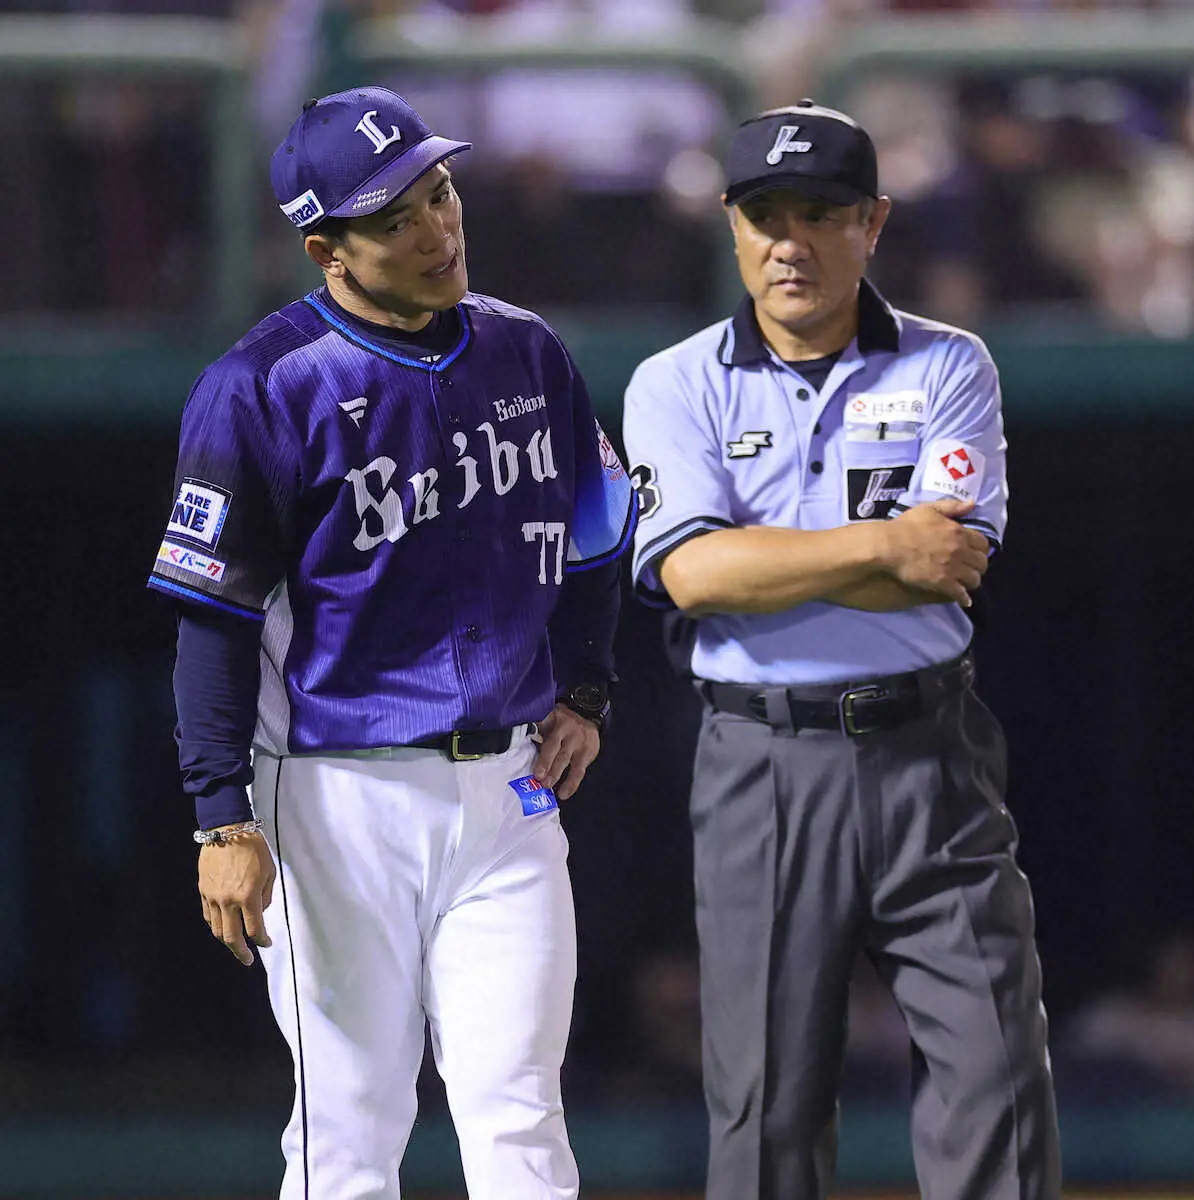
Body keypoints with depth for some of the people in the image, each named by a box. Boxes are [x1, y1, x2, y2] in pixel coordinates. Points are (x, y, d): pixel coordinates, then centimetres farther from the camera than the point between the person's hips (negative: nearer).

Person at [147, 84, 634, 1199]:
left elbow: (592, 539, 23)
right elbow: (216, 615, -8)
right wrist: (225, 818, -14)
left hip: (510, 792, 4)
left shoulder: (527, 353, 9)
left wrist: (583, 695, 10)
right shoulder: (264, 385, -8)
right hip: (344, 797, -4)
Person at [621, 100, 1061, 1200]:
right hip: (762, 766, 0)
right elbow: (693, 573, -12)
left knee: (994, 1068, -5)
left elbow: (951, 567, -9)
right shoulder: (677, 387, 5)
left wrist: (761, 558, -9)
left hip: (930, 755, 0)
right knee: (766, 1103, 2)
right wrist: (884, 547, -14)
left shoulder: (948, 369, 5)